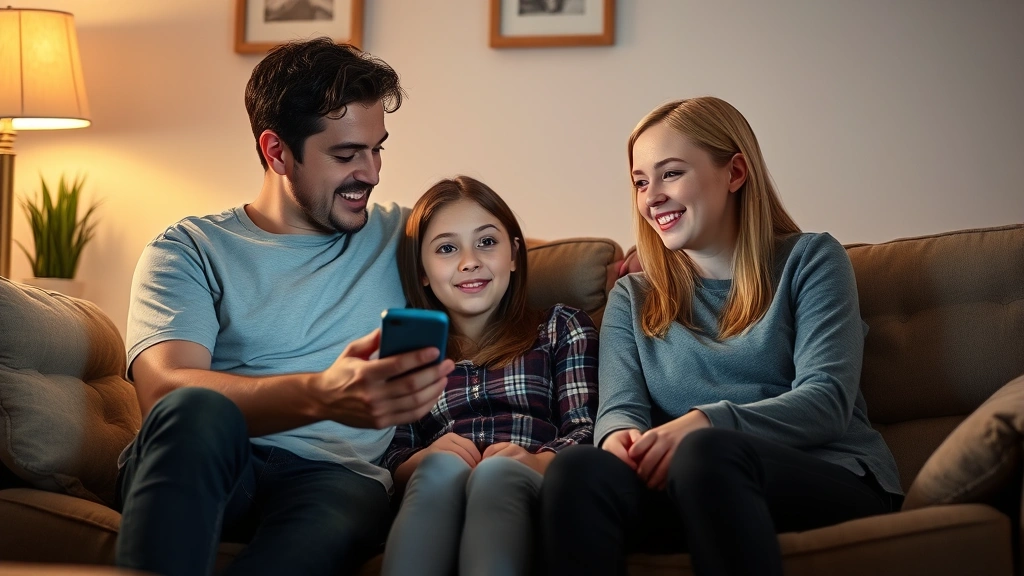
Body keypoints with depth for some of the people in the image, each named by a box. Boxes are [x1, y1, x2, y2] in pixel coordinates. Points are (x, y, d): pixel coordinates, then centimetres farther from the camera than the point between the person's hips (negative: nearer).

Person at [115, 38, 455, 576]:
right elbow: (165, 390, -12)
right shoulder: (188, 250, 7)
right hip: (200, 469, 0)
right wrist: (320, 395, -30)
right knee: (196, 409, -36)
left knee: (352, 501, -37)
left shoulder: (397, 238, 19)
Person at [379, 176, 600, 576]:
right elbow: (391, 462, 15)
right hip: (436, 499, 1)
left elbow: (586, 430, 6)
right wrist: (424, 460, -10)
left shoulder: (563, 327, 23)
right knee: (442, 466, -34)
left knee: (498, 471, -36)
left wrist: (540, 462, -17)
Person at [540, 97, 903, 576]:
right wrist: (620, 435, -20)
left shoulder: (809, 261, 10)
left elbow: (826, 400, -4)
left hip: (832, 478, -2)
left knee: (705, 452, -37)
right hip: (698, 484, 2)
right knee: (577, 470, -31)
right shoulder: (631, 299, 22)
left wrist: (705, 423, -22)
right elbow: (620, 408, 7)